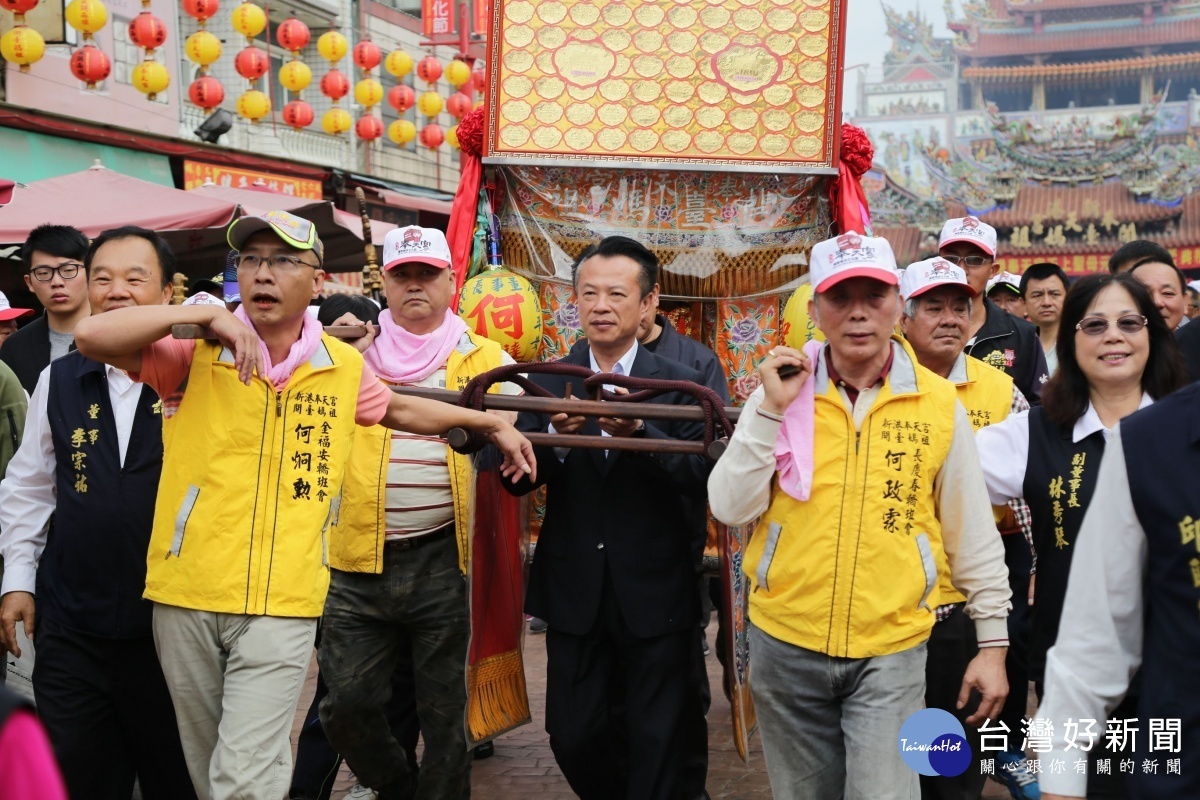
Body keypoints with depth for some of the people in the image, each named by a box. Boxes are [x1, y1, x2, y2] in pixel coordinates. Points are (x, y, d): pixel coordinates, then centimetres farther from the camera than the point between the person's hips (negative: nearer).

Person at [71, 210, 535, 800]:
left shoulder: (343, 367, 5)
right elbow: (91, 337, -14)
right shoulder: (197, 355, -2)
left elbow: (399, 408, 25)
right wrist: (205, 314, -17)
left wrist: (492, 423, 28)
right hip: (186, 595, 1)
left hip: (283, 603, 0)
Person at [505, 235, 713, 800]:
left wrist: (637, 432, -31)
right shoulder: (548, 383, 1)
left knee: (657, 743, 10)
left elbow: (701, 479, -16)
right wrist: (555, 433, -24)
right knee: (573, 737, 13)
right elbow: (517, 479, -5)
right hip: (574, 591, 3)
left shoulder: (679, 384, -6)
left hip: (655, 593, -2)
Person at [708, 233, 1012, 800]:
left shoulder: (939, 403, -4)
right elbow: (730, 510, -9)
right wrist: (771, 410, -17)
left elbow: (972, 533, 3)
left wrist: (993, 641, 4)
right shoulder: (782, 392, -2)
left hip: (892, 651, -1)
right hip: (786, 645, 2)